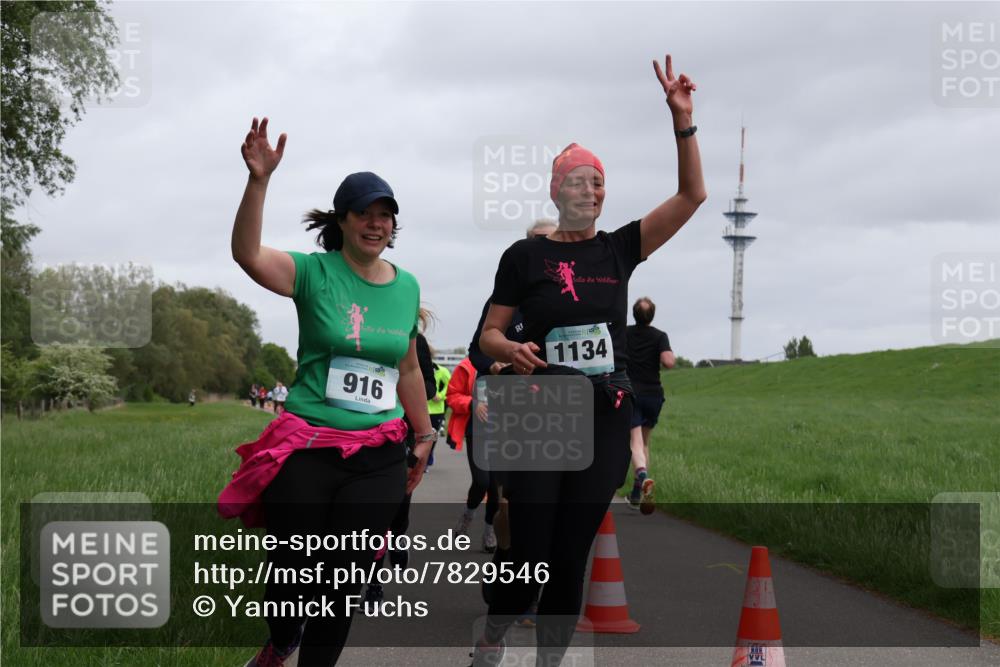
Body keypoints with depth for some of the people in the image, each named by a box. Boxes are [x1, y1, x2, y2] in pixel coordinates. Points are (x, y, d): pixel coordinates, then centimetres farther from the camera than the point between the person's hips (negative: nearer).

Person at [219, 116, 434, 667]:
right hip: (306, 450, -3)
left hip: (377, 456, 3)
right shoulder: (315, 273, -6)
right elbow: (247, 254, -24)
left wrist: (423, 436, 24)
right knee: (293, 572, 4)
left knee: (344, 582, 4)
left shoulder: (406, 286, 8)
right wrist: (259, 180, -36)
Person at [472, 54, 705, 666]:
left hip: (607, 420, 3)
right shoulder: (525, 256, 1)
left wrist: (682, 118, -9)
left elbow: (692, 195, 1)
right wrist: (512, 350, -18)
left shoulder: (620, 249, 7)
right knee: (530, 557, -4)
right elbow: (490, 334, 6)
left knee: (571, 559, 7)